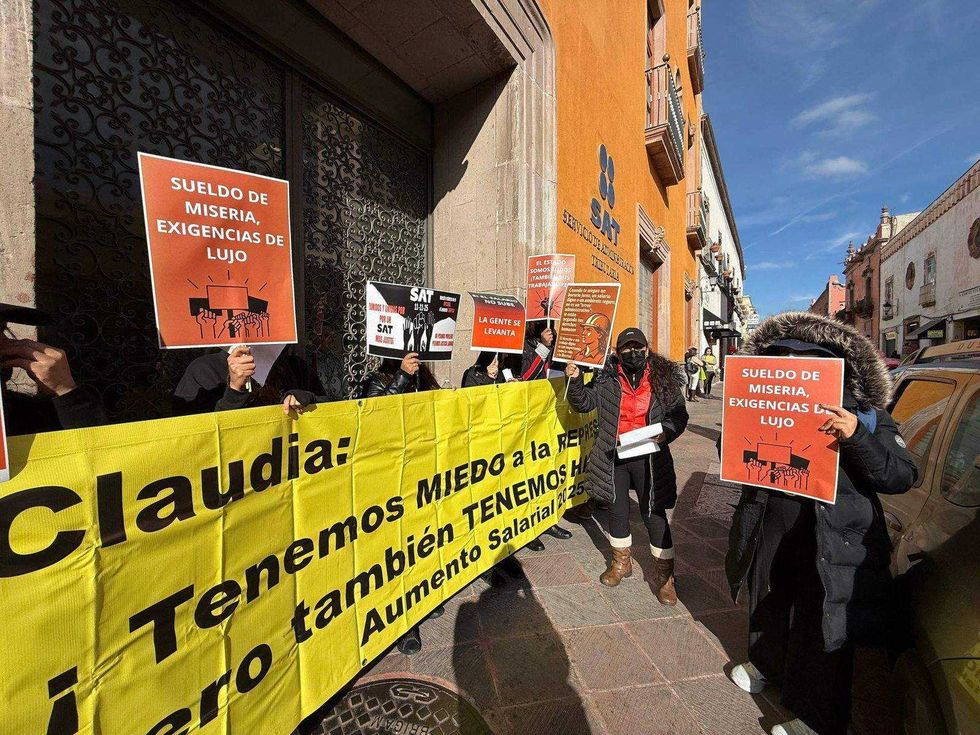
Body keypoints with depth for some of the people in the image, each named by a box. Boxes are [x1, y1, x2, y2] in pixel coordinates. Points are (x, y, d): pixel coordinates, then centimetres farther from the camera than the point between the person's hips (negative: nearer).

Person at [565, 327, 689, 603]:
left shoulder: (664, 379, -3)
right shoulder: (606, 379, -3)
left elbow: (679, 414, 3)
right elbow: (584, 403, 2)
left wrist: (666, 432, -16)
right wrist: (576, 381, -14)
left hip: (649, 458, -1)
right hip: (613, 458, 1)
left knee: (654, 514, 8)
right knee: (617, 511, 16)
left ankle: (663, 575, 29)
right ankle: (621, 562, 40)